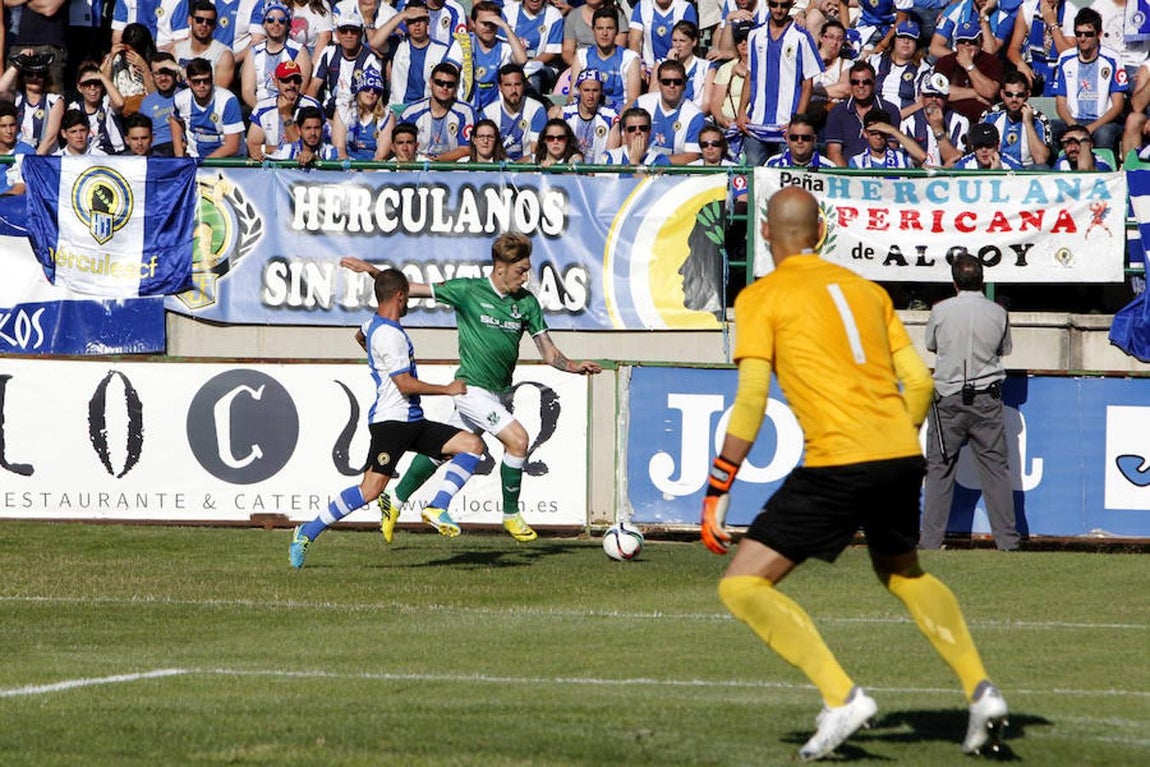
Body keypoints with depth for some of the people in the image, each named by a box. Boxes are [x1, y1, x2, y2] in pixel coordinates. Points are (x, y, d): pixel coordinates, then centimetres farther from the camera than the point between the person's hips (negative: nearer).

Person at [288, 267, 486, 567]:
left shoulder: (373, 324, 17)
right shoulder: (390, 335, -15)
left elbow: (360, 336, 43)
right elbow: (405, 384, -19)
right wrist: (448, 389, -8)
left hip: (412, 421, 10)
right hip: (390, 421, -10)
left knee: (473, 445, 0)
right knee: (371, 489, -20)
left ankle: (437, 508, -10)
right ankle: (308, 533, -8)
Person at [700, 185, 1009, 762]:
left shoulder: (761, 297, 3)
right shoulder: (867, 289, 18)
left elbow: (751, 400, -7)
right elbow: (919, 379, 15)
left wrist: (717, 493, -3)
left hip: (837, 464, -6)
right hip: (902, 455, 6)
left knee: (743, 586, 0)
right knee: (903, 572, 32)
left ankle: (841, 697, -13)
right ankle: (979, 687, 18)